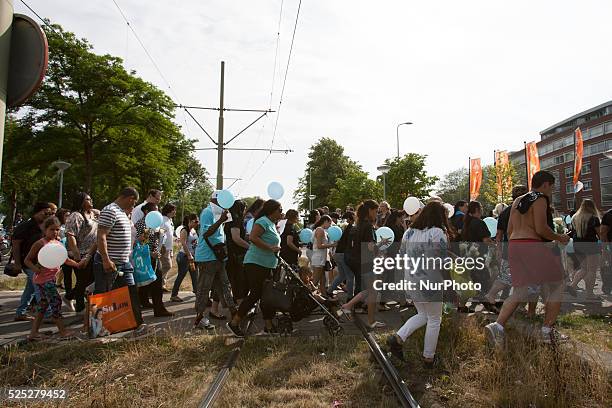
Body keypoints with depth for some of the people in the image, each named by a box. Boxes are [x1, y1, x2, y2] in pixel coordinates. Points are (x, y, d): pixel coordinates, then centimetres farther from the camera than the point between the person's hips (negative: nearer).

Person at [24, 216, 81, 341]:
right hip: (43, 278, -8)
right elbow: (27, 260, -8)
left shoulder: (58, 243, 10)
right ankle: (62, 330, 4)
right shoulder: (40, 243, -11)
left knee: (42, 307, 13)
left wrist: (77, 264, 10)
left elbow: (65, 259, 21)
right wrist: (35, 268, -24)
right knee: (56, 302, -5)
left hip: (50, 278, 8)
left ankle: (33, 333, 21)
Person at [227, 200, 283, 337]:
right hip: (256, 263, -10)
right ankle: (234, 323, 1)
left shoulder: (272, 224, 18)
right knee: (255, 294, -8)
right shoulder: (263, 221, -12)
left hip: (267, 265, 10)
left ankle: (269, 326, 18)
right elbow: (253, 237, -27)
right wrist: (270, 248, -23)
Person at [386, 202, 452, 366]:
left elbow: (401, 255, 10)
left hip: (411, 280, 6)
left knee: (423, 315, 23)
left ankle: (397, 338, 7)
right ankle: (428, 358, 22)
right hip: (430, 281, -6)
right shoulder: (438, 233, -15)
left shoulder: (409, 232, 5)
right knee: (434, 319, 13)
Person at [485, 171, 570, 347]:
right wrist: (559, 238, -1)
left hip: (514, 246, 8)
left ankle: (497, 325, -7)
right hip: (534, 247, -8)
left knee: (519, 291, 9)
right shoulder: (540, 199, -6)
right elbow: (541, 228, -17)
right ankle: (548, 331, 11)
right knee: (555, 286, 10)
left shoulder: (517, 201, 18)